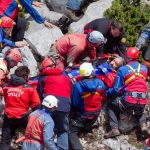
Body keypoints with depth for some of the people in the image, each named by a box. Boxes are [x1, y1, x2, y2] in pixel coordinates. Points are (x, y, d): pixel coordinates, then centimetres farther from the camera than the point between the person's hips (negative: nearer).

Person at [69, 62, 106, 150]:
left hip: (83, 114, -4)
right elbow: (103, 97, 5)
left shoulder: (77, 85, -26)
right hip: (96, 113, 4)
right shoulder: (100, 83, -14)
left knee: (72, 132, 0)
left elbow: (74, 103, -15)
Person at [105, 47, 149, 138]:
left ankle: (114, 129, 4)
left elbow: (117, 89, -5)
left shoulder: (122, 69, -4)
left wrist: (107, 92, 11)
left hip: (129, 101, -4)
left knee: (112, 107, 21)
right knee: (139, 111, 38)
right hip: (143, 102, 4)